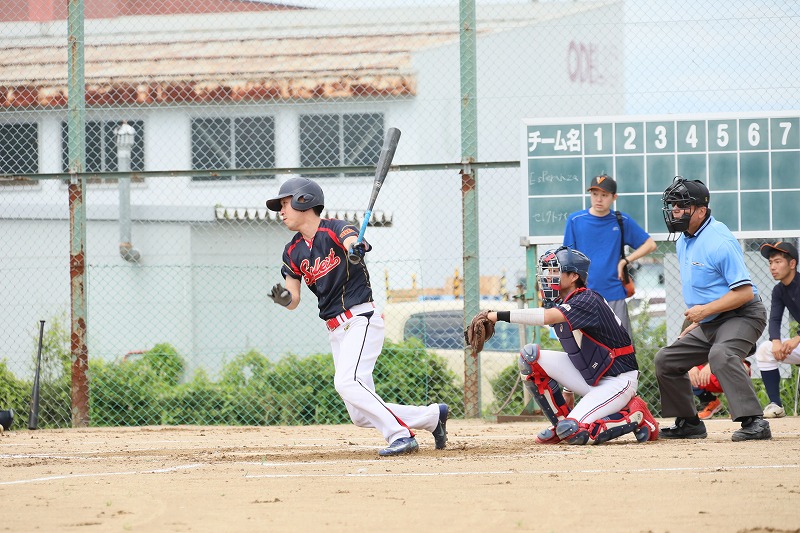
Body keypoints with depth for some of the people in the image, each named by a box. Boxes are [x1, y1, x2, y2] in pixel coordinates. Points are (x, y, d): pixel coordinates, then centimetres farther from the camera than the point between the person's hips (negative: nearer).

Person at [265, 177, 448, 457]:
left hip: (361, 319, -7)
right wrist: (284, 298, -17)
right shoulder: (293, 252, 10)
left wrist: (355, 247, -57)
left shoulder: (334, 229, -9)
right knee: (362, 416, 3)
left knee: (346, 382, -29)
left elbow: (350, 239, -32)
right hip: (336, 332, 7)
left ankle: (400, 435, -24)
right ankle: (433, 415, 19)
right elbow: (294, 300, 7)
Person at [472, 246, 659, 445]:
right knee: (530, 355, -6)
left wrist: (500, 315, -42)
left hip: (617, 381, -8)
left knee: (574, 432, -24)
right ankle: (561, 423, 4)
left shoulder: (588, 300, -22)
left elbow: (547, 317, -39)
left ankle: (634, 416, -1)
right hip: (584, 375, 8)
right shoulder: (559, 303, 5)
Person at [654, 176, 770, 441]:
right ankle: (689, 423, 23)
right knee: (666, 359, 13)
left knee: (720, 355, -37)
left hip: (742, 316, -10)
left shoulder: (719, 242, -21)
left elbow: (744, 292, -25)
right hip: (709, 324, 10)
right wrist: (697, 321, 16)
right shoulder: (683, 242, 9)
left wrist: (705, 310, -24)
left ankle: (754, 422, -41)